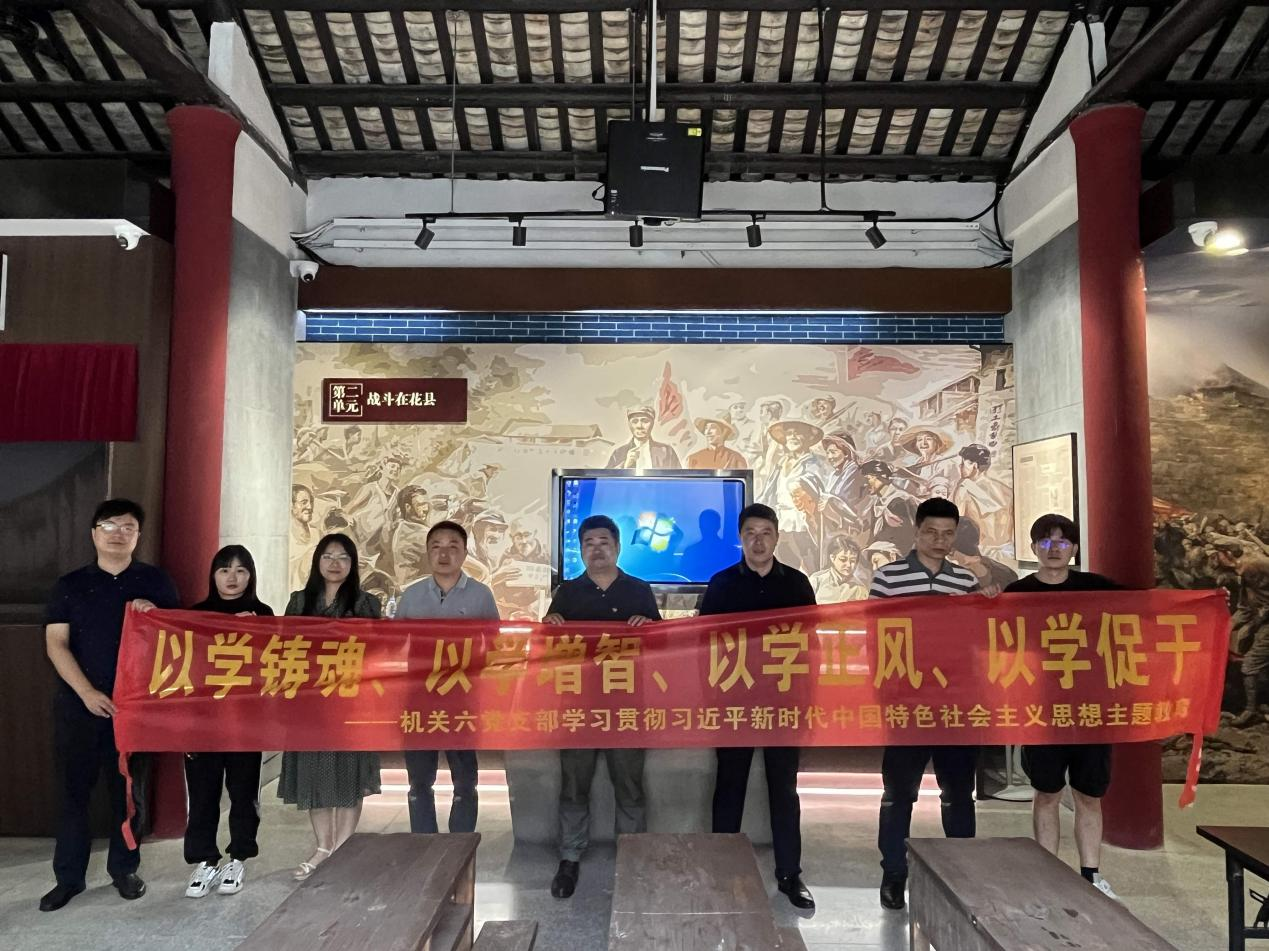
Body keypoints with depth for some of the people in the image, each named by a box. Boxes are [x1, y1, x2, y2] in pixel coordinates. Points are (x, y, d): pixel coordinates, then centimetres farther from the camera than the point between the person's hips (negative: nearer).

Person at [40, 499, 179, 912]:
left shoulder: (156, 582, 4)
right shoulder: (70, 584, 4)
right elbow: (56, 644, -2)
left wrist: (154, 614, -15)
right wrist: (87, 692, -14)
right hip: (78, 704, 0)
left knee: (129, 789, 8)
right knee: (74, 790, 6)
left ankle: (124, 869, 22)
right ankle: (68, 877, 19)